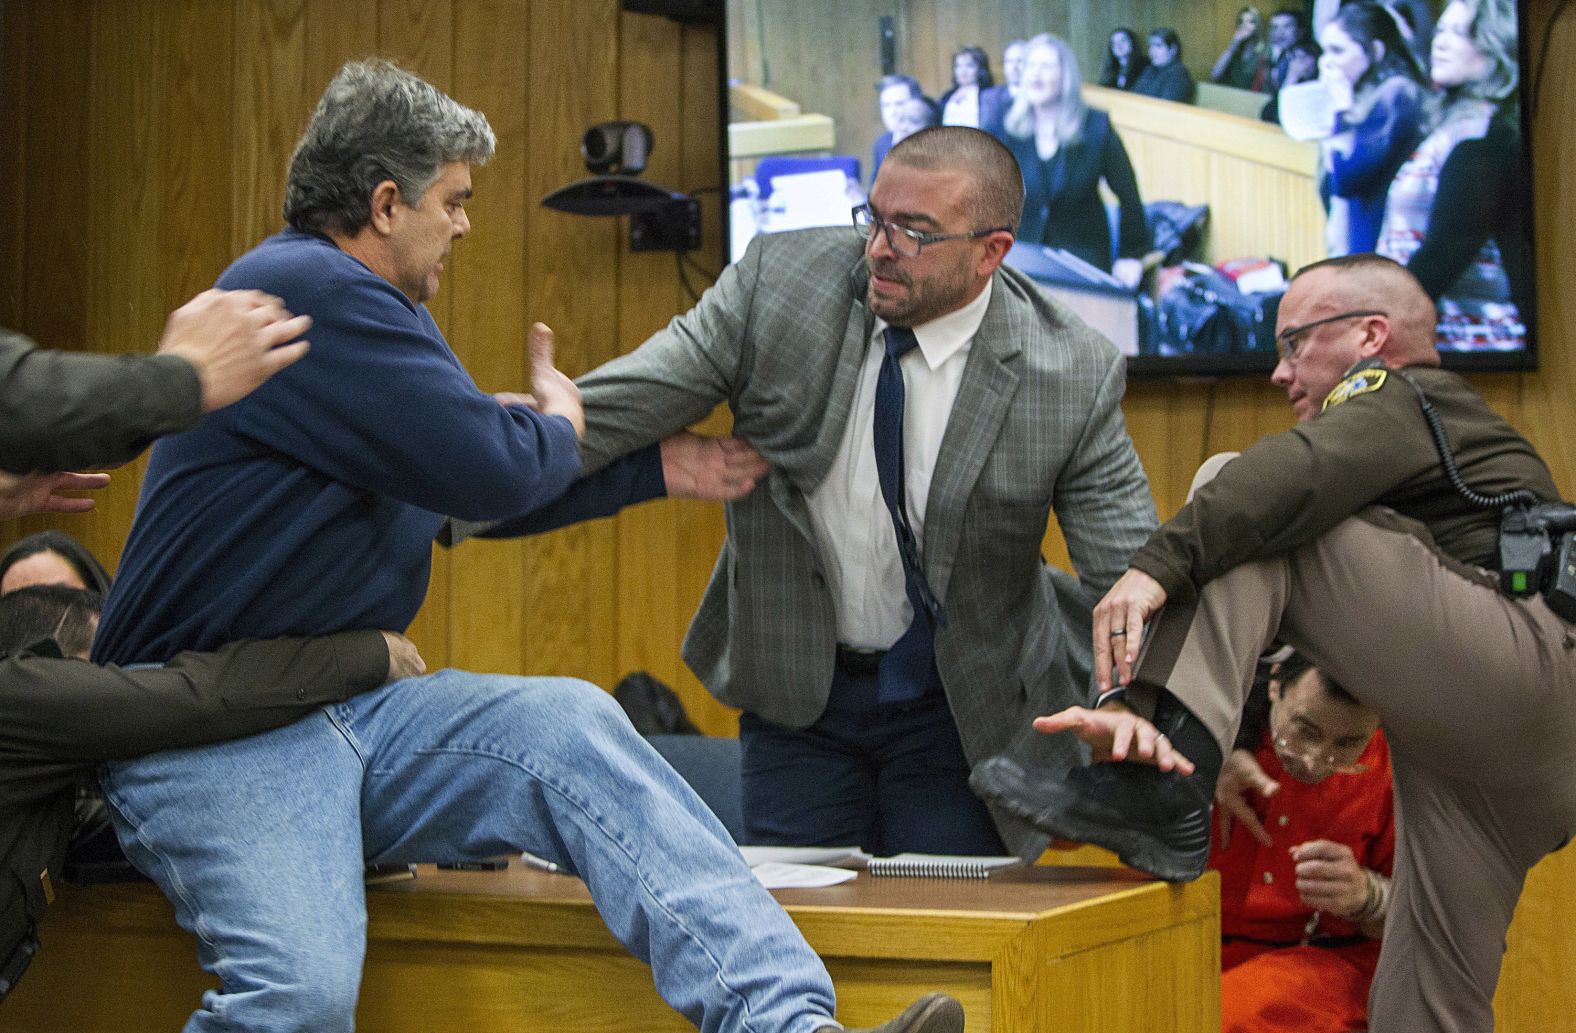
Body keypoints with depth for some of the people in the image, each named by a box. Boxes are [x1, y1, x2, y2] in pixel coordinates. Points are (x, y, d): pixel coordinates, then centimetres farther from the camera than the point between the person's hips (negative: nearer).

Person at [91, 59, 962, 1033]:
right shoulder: (304, 291, -15)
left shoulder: (380, 309, 18)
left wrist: (663, 467, 28)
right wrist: (561, 428, 5)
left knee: (569, 725, -14)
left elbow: (474, 490, 29)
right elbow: (491, 470, -18)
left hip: (355, 698, 9)